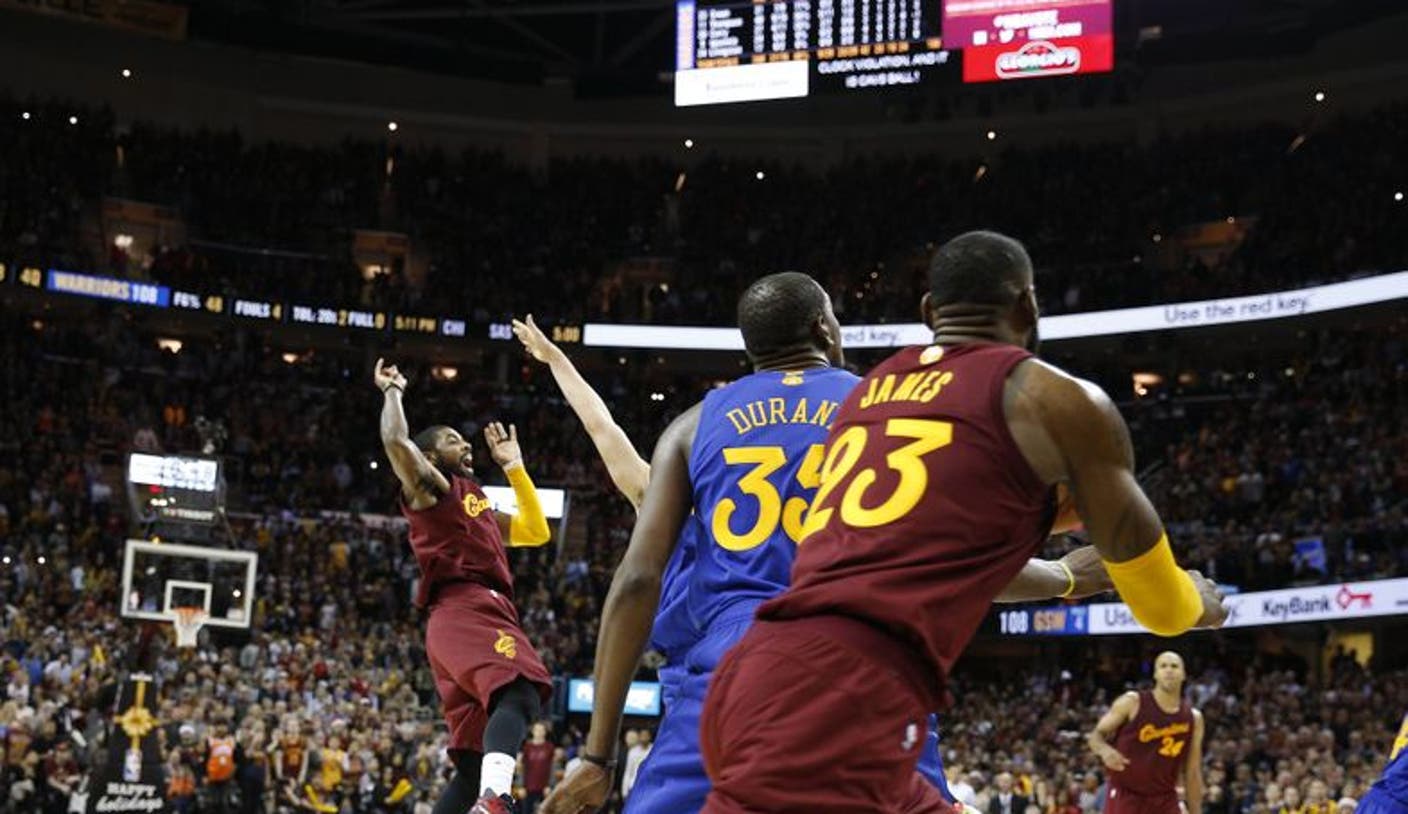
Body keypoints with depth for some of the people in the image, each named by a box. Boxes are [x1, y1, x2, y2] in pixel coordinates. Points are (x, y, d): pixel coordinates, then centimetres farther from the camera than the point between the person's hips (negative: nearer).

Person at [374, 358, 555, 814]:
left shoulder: (480, 507, 36)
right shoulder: (428, 487, 11)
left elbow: (537, 531, 38)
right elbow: (396, 442, -8)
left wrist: (513, 464, 40)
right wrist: (392, 391, 10)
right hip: (465, 610, -9)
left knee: (474, 763, 1)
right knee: (520, 692, -36)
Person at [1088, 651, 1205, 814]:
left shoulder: (1193, 718, 4)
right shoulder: (1132, 703, -7)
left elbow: (1192, 772, 9)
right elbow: (1096, 734, -3)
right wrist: (1105, 750, -27)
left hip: (1164, 800, 4)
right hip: (1125, 796, -3)